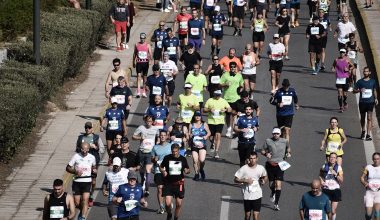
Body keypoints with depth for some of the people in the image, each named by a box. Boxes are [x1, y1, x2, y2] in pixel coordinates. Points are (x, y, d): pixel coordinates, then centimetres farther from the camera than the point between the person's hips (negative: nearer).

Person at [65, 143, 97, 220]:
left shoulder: (92, 157, 3)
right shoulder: (76, 156, -3)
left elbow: (94, 167, 24)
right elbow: (68, 168, 0)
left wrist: (94, 170, 1)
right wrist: (75, 171, -17)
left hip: (87, 182, 0)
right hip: (77, 182, 0)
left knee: (85, 200, -18)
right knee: (77, 203, 6)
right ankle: (83, 212, 38)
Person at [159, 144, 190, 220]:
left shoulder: (183, 159, 2)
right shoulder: (167, 158, -2)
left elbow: (188, 169, 12)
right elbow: (161, 167, 10)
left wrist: (187, 171, -12)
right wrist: (163, 172, -12)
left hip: (179, 184, 1)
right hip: (168, 184, -1)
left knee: (179, 204, 4)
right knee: (167, 203, -12)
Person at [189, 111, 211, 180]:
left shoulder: (204, 124, 6)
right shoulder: (191, 125, 10)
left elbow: (209, 132, 7)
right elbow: (189, 133, 15)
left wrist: (206, 136, -12)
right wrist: (190, 135, -8)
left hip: (202, 145, -2)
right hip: (194, 145, 2)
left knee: (202, 160, -14)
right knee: (195, 160, -5)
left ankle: (201, 170, 17)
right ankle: (196, 174, 12)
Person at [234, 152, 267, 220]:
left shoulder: (261, 168, -3)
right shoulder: (243, 169, -9)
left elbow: (265, 176, 16)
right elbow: (236, 180, -4)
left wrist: (264, 181, -6)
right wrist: (245, 180, -20)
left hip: (257, 196, 0)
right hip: (246, 196, 0)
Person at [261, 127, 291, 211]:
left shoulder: (284, 141, 4)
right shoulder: (268, 141, 0)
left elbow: (288, 148, 25)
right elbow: (262, 151, 7)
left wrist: (288, 153, 5)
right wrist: (266, 154, -13)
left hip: (280, 165, -1)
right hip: (270, 164, 1)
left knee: (278, 184, -10)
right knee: (271, 184, 11)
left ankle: (276, 204, -5)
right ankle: (273, 193, 48)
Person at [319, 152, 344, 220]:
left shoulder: (339, 168, -2)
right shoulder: (324, 167, 1)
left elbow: (341, 181, -5)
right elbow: (320, 175, 22)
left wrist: (336, 174, -18)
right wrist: (321, 181, 3)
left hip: (335, 190, 0)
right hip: (326, 190, 0)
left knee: (333, 211, 3)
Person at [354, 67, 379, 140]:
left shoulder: (373, 81, 5)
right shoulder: (360, 81, 1)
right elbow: (354, 90, 1)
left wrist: (376, 98, 4)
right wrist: (359, 90, -19)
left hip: (370, 102, -1)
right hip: (362, 102, 1)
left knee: (369, 118, -9)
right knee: (362, 117, 13)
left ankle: (368, 135, -12)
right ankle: (363, 131, 35)